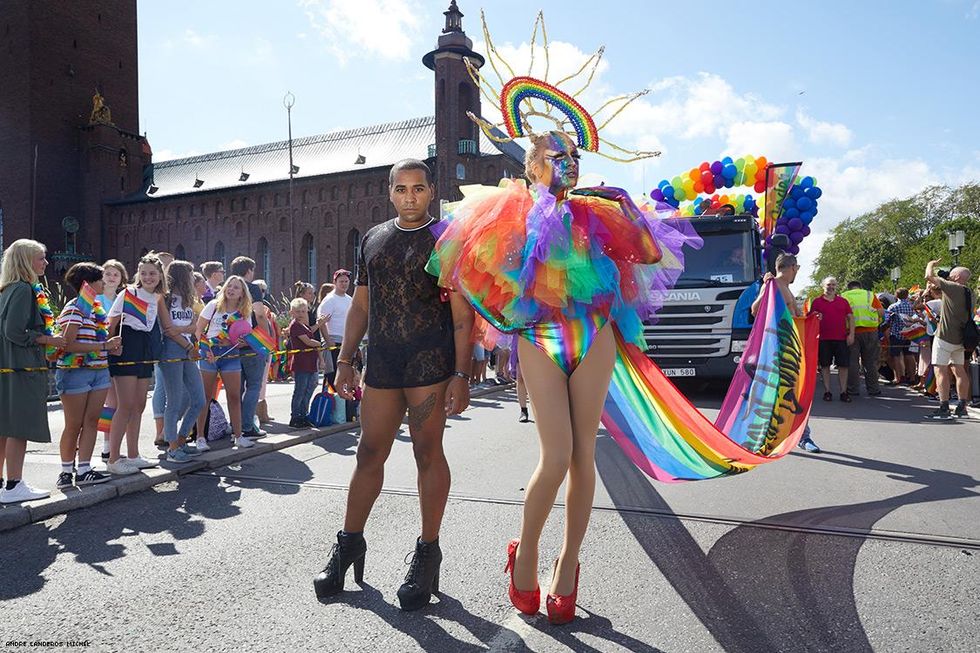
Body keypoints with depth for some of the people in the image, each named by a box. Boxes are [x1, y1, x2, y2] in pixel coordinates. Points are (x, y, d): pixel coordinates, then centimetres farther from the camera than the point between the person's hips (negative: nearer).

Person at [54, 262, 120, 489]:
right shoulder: (74, 308, -11)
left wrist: (112, 347, 6)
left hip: (99, 371, 7)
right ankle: (66, 471, 16)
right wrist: (104, 346, -21)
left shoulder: (98, 308, 13)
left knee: (92, 421, 6)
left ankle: (83, 470, 12)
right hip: (75, 371, -7)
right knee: (74, 425, 2)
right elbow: (68, 345, -20)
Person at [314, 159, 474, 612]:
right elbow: (360, 306, 18)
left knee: (428, 454, 1)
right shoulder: (373, 239, 16)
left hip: (430, 362, -4)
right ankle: (350, 543, 22)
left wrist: (461, 374, -11)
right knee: (369, 453, 9)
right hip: (381, 363, 5)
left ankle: (428, 553, 14)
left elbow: (461, 314, -4)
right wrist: (345, 361, 11)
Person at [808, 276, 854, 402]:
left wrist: (851, 334, 0)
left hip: (842, 338, 1)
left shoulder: (843, 301, 10)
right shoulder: (817, 302, 6)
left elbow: (850, 318, 9)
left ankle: (843, 392, 8)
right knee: (825, 365, 4)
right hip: (823, 338, -1)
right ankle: (827, 391, 11)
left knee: (843, 365, 1)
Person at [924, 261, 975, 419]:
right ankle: (962, 408, 16)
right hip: (960, 339, 8)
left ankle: (944, 409, -10)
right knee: (959, 370, 12)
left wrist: (931, 264, 6)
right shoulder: (971, 294, 11)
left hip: (944, 337, -8)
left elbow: (929, 276, -15)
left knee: (941, 371, -6)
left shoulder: (952, 288, -14)